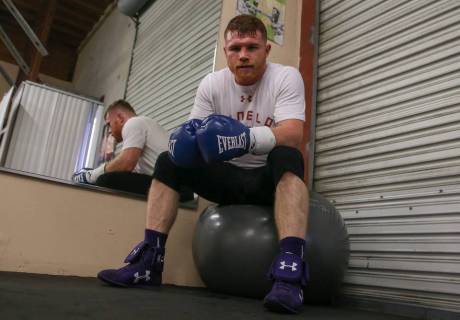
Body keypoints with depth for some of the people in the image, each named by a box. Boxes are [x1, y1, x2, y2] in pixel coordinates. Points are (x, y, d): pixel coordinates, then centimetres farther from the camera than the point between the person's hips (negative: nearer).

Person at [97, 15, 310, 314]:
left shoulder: (286, 77, -12)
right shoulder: (212, 83, -1)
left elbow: (293, 134, -27)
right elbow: (194, 131, -3)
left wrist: (248, 137, -46)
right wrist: (185, 138, -28)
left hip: (270, 178, -4)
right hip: (229, 176, 4)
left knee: (287, 157, -36)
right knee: (169, 161, -11)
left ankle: (290, 272, -44)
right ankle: (149, 261, -12)